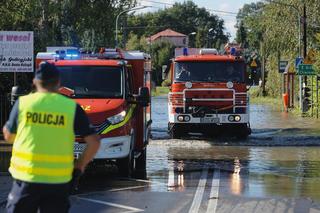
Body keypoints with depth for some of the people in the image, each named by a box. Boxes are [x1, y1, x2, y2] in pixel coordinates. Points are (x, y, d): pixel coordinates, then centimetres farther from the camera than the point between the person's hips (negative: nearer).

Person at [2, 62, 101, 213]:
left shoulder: (22, 103, -2)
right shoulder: (72, 107, -2)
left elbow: (8, 136, 10)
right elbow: (94, 141, -4)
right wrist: (80, 165, 8)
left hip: (26, 178, 0)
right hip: (58, 180, 0)